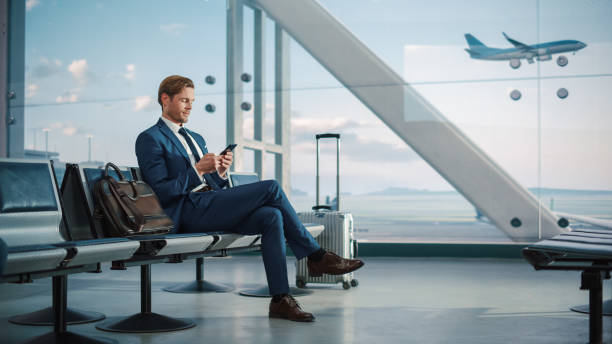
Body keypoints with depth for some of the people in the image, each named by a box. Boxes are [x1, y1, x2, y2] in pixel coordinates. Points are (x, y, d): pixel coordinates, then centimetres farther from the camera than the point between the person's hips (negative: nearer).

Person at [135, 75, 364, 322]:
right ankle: (317, 257, -9)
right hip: (190, 211, -8)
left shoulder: (196, 138, 27)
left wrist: (221, 171, 2)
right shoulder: (150, 139, 2)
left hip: (211, 205, 8)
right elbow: (160, 191, -10)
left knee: (271, 216, -20)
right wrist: (198, 170, -16)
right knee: (271, 188, -18)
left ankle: (280, 299, -22)